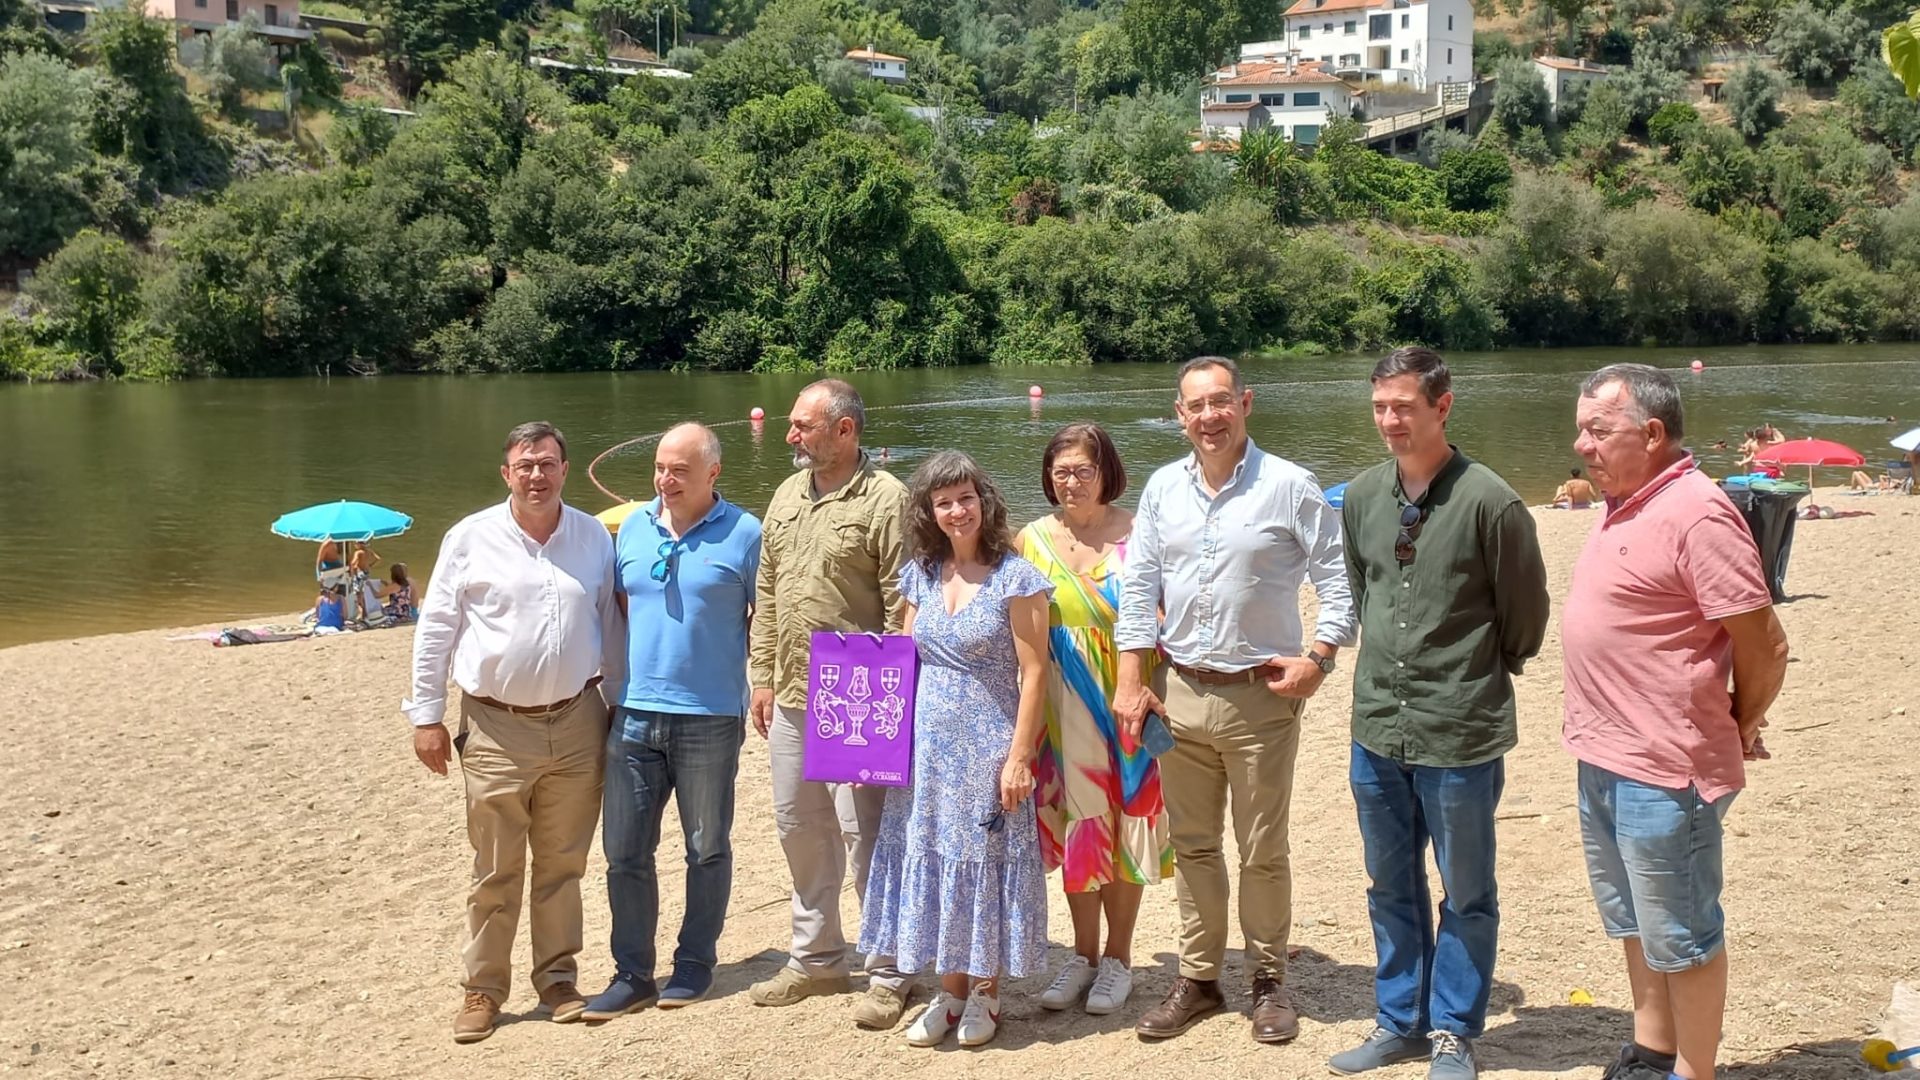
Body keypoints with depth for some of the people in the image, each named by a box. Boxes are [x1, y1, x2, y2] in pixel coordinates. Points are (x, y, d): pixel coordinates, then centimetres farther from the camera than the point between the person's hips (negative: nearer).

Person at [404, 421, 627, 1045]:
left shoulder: (593, 537, 5)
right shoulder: (471, 538, -2)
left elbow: (611, 623, 13)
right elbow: (435, 630, 1)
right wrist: (427, 716, -2)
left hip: (576, 724, 2)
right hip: (496, 730, -2)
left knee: (563, 865, 10)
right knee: (495, 872, 3)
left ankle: (558, 978, 23)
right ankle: (483, 989, 16)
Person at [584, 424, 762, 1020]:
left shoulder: (744, 534, -4)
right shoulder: (633, 528, 9)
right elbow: (618, 610, 17)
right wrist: (608, 681, 12)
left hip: (710, 718, -4)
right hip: (634, 714, 4)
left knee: (706, 848, 9)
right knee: (624, 851, 4)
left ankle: (695, 963, 24)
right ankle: (632, 974, 14)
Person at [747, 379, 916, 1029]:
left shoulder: (885, 500, -11)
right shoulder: (787, 496, 12)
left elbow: (901, 607, -13)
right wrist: (762, 675, 12)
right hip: (792, 696, 8)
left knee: (864, 833, -3)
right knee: (799, 826, 15)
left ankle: (888, 976, 10)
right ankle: (815, 959, 30)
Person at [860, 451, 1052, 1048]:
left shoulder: (1014, 576, -9)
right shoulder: (921, 575, 6)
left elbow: (1033, 673, -10)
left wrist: (1019, 756, -14)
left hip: (988, 746, -5)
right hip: (926, 746, 5)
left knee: (985, 861, 5)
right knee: (932, 861, 9)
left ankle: (984, 993, 20)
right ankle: (950, 991, 22)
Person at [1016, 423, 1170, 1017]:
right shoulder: (1033, 540, 4)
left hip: (1126, 704, -2)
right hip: (1063, 712, 2)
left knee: (1125, 823, 5)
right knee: (1075, 823, 9)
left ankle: (1118, 957, 19)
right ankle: (1083, 953, 24)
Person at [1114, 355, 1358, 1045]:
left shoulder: (1289, 488, -7)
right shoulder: (1163, 489, 5)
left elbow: (1338, 578, -4)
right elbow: (1139, 586, 6)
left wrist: (1320, 657, -13)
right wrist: (1131, 681, 2)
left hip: (1261, 697, -4)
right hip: (1181, 693, 4)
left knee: (1263, 851, 5)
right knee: (1192, 845, 12)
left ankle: (1269, 981, 22)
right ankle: (1198, 978, 24)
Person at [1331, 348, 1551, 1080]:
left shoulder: (1488, 502, -14)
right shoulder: (1362, 496, 2)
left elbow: (1527, 614, -3)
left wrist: (1479, 679, 6)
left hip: (1460, 736, -5)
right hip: (1377, 730, 5)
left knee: (1466, 894, 9)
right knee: (1390, 886, 17)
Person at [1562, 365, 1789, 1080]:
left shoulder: (1697, 514, -20)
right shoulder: (1623, 507, 10)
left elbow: (1765, 646, -19)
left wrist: (1737, 730, -4)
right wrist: (1602, 736, 16)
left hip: (1664, 770, -10)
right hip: (1605, 757, 10)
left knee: (1681, 936, 4)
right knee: (1633, 921, 22)